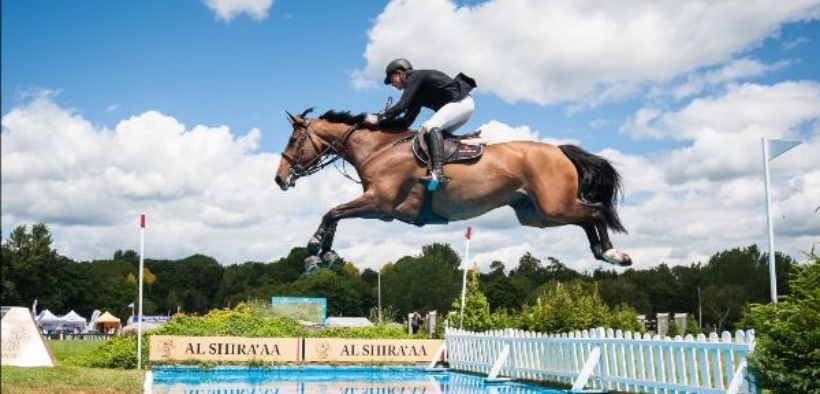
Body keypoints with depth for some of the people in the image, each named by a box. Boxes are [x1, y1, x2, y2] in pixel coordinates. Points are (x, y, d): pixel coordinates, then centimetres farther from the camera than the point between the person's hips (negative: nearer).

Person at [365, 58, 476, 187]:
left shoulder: (414, 78, -7)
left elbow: (402, 106, -17)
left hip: (460, 102, -11)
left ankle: (438, 173, -40)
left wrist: (379, 118, -13)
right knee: (436, 131, 17)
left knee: (431, 127, -24)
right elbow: (409, 117, 20)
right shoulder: (418, 89, 22)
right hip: (464, 104, 11)